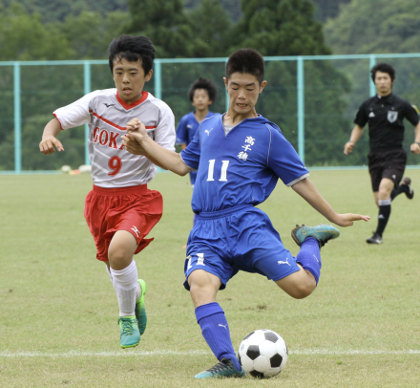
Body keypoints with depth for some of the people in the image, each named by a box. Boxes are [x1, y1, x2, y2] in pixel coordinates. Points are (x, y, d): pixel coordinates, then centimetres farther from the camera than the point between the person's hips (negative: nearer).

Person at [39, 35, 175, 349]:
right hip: (102, 196, 4)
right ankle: (135, 292, 52)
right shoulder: (98, 101, -3)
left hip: (137, 196, -4)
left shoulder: (159, 111, -9)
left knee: (120, 250, -29)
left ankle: (128, 318, -5)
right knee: (114, 265, 14)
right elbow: (60, 118, -4)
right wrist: (49, 134, -27)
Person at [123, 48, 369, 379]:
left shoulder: (267, 135, 6)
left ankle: (310, 241, 15)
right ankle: (228, 363, -31)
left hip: (246, 224, -3)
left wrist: (335, 217, 13)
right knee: (200, 284, -30)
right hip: (206, 231, 3)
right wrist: (144, 143, 23)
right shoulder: (208, 127, 19)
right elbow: (182, 165, 31)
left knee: (301, 285, -19)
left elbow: (300, 180, 11)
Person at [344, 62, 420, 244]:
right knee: (379, 201, 4)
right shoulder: (368, 105, 5)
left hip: (395, 156, -4)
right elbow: (359, 126, 19)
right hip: (375, 157, 4)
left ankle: (378, 234, -19)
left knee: (384, 190, -26)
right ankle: (403, 186, 38)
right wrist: (352, 142, 0)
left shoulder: (401, 105, -2)